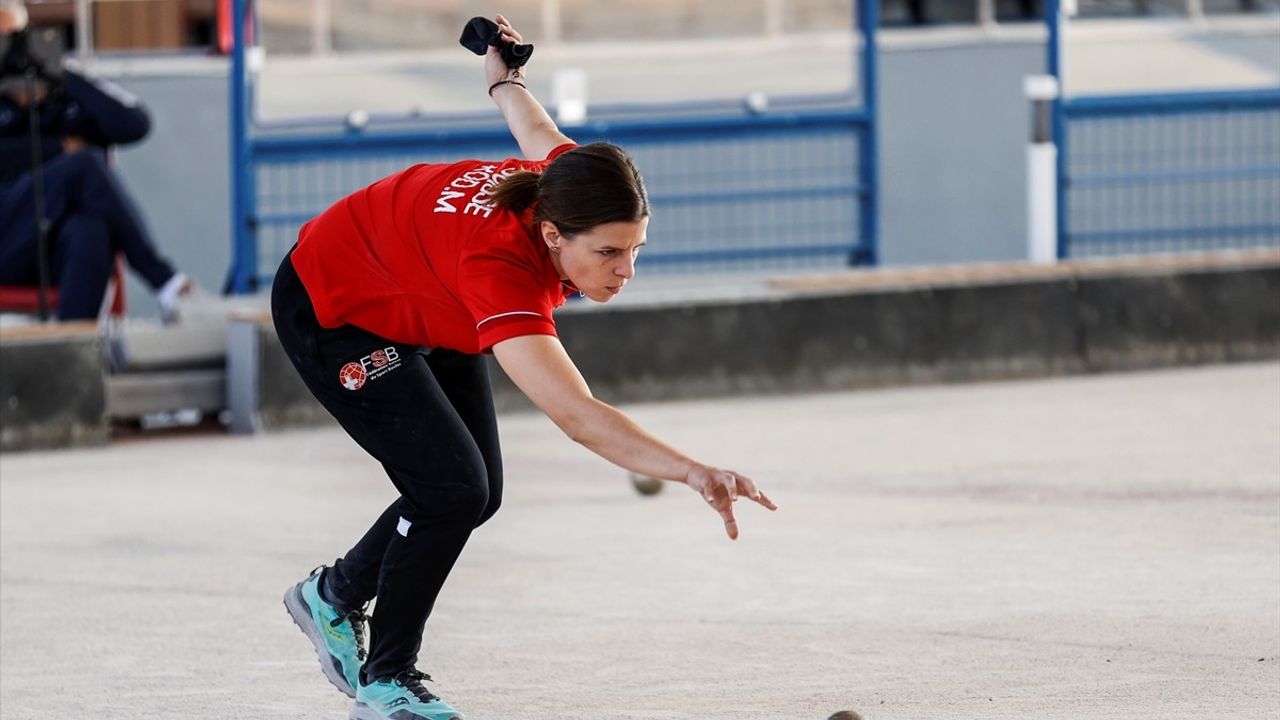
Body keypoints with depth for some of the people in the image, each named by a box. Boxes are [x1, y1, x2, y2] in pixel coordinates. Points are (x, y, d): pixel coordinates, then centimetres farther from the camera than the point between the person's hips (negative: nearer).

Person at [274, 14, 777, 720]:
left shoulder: (565, 182, -24)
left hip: (422, 309, 8)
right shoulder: (501, 266, -44)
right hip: (334, 311, -8)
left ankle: (333, 594, 32)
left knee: (479, 494, 9)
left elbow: (536, 132, 2)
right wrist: (693, 472, -68)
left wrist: (504, 76, 26)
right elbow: (576, 415, -56)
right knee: (451, 489, -18)